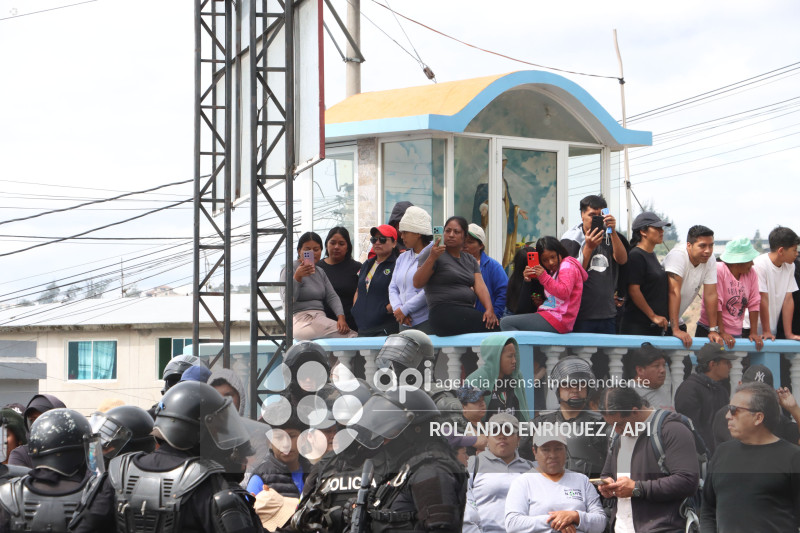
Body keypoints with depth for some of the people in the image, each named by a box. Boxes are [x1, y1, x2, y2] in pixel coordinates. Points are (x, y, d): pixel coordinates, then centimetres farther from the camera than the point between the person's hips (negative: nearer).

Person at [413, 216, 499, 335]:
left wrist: (489, 309, -10)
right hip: (444, 313, -7)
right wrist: (432, 258, -20)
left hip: (468, 312, 7)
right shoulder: (434, 254, 4)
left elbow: (480, 286, 9)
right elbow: (417, 283, -7)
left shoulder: (470, 260, 23)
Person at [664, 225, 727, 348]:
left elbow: (711, 295, -5)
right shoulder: (677, 255, -25)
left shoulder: (710, 260, -7)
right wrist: (675, 329, -35)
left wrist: (713, 330, -9)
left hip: (677, 320, 6)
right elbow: (674, 292, -30)